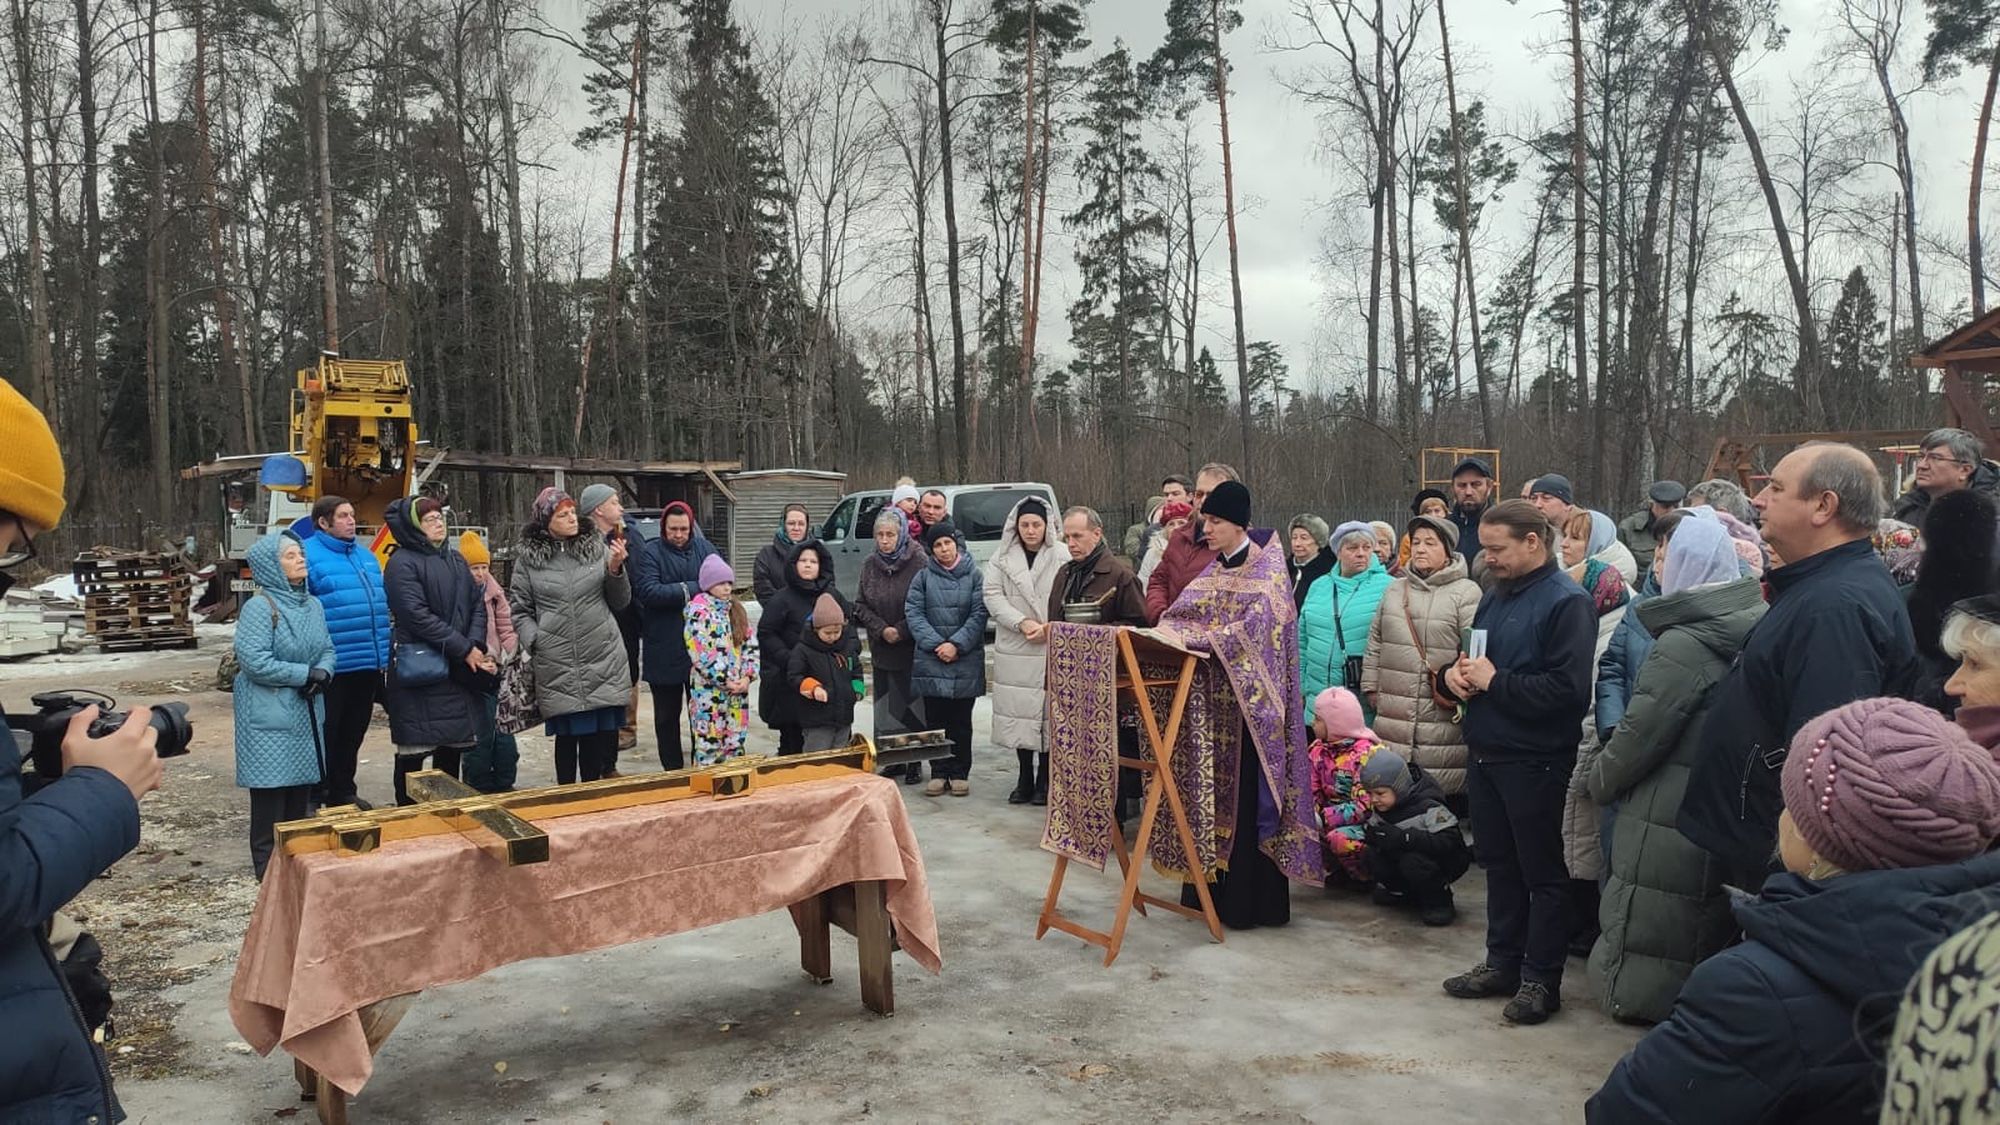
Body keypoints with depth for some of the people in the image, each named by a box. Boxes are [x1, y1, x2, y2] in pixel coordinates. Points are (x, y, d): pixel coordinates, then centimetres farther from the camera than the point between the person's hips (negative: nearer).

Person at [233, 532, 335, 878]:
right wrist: (304, 674, -17)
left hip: (306, 712, 7)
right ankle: (268, 865, 8)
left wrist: (323, 673, -9)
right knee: (272, 789, -2)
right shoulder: (259, 607, -14)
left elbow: (328, 649, 12)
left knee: (301, 785, 12)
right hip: (269, 715, -7)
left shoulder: (313, 604, 10)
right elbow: (254, 661, -21)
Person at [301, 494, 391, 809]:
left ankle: (343, 791, 30)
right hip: (330, 667, -7)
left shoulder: (367, 556, 15)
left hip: (369, 665, 7)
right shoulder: (307, 555, -8)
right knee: (325, 733, 2)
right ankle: (315, 797, 14)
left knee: (353, 733, 17)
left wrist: (383, 655, 19)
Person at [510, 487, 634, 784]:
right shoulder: (528, 558, 5)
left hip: (603, 658, 1)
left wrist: (615, 569, -6)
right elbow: (519, 609, 8)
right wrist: (534, 642, -5)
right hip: (557, 663, -1)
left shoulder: (597, 548, 6)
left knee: (602, 730, 2)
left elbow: (620, 602, 10)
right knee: (567, 733, 3)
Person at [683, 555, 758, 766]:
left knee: (735, 743, 11)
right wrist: (725, 680, -14)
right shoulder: (698, 612, -8)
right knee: (709, 744, -2)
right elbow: (700, 654, -15)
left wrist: (747, 676, -4)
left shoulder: (737, 609, 11)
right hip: (709, 690, -6)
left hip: (738, 688, 6)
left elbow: (751, 644, 9)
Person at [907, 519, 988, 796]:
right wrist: (936, 644, -12)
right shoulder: (923, 577, 6)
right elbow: (913, 613, 0)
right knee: (935, 719, 6)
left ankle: (960, 773, 14)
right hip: (930, 660, 1)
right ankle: (939, 772, 15)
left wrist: (957, 644, -14)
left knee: (961, 721, 6)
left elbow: (979, 614, -4)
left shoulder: (974, 575, 3)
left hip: (966, 661, -1)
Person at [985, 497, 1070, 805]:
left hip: (1052, 647, -3)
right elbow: (993, 596, 1)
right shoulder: (1002, 557, 7)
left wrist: (1049, 626, -17)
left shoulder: (1062, 556, -2)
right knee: (1019, 711, 6)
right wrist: (1022, 623, -11)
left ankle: (1045, 778, 11)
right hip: (1014, 649, 3)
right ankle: (1025, 779, 17)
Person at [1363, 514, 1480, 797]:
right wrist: (1371, 687, 14)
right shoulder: (1394, 590, 15)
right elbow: (1375, 644, 19)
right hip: (1393, 712, 5)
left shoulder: (1467, 592, -3)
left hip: (1442, 716, -5)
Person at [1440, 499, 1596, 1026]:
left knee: (1543, 872, 4)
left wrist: (1494, 681, -19)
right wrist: (1456, 672, 0)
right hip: (1486, 753, 8)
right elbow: (1472, 657, 23)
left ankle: (1541, 978, 15)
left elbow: (1568, 689, -25)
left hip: (1535, 761, -8)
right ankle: (1503, 962, 29)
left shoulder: (1566, 602, -15)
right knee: (1499, 862, 17)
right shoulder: (1496, 595, 12)